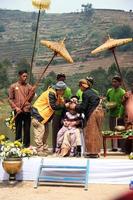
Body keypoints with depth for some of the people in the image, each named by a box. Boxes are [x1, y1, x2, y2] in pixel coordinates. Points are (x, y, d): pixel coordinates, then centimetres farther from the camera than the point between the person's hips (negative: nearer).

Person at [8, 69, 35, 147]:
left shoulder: (29, 86, 7)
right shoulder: (13, 86, 4)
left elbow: (30, 99, 7)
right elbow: (10, 99, 3)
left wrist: (33, 93, -10)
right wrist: (15, 107, -9)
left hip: (27, 111, 1)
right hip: (18, 111, -1)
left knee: (27, 129, 5)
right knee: (18, 129, 5)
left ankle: (26, 146, 13)